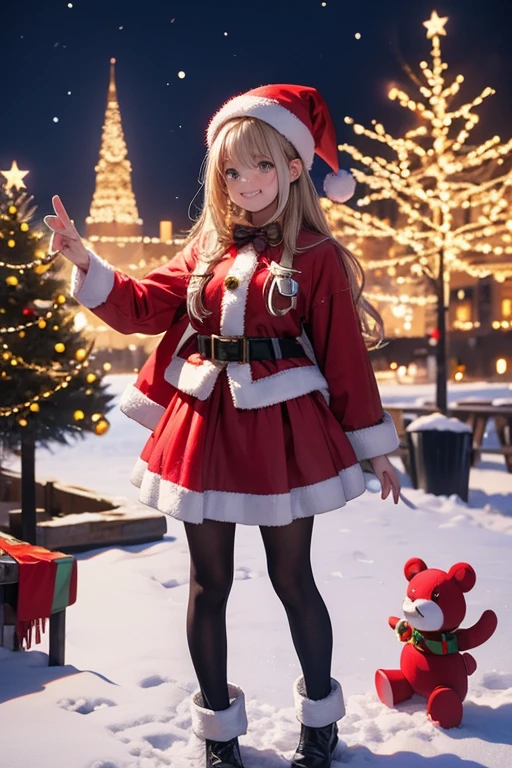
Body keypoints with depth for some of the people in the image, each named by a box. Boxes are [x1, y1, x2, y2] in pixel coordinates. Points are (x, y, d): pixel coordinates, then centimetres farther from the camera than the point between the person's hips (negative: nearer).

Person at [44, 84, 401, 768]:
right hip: (205, 425, 4)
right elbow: (142, 306, 5)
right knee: (210, 582, 12)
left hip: (281, 427, -4)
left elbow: (345, 352, -3)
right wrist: (85, 263, -10)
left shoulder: (315, 254, -3)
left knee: (291, 576, 10)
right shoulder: (205, 251, 10)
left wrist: (372, 445, 0)